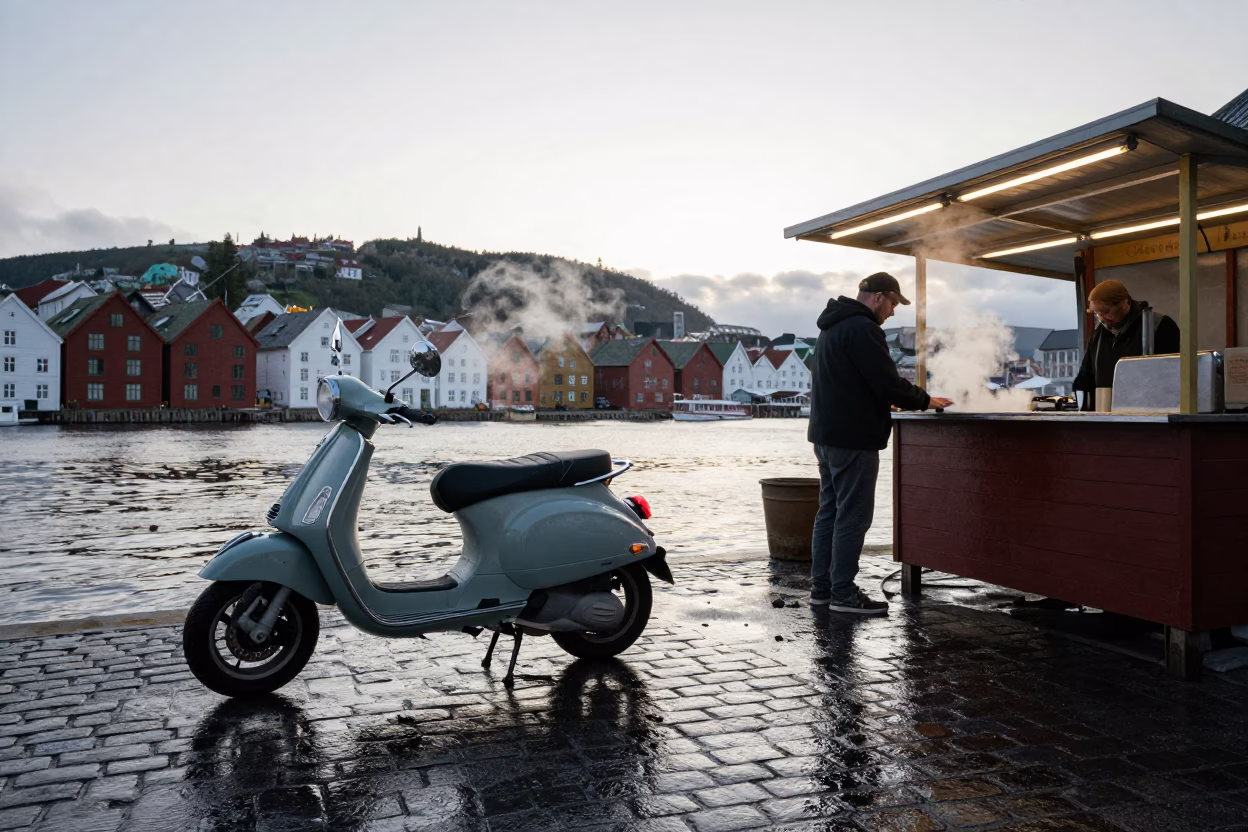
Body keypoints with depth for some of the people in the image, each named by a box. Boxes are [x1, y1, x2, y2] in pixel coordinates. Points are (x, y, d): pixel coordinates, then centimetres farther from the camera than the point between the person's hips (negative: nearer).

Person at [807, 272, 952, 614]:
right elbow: (888, 382, -18)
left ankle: (821, 586, 18)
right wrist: (925, 400, -3)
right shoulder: (862, 328, -15)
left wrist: (884, 402, 22)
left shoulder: (832, 327, 17)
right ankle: (844, 593, 2)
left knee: (830, 511, 13)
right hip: (853, 438, -10)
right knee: (852, 516, -4)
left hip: (826, 434, 10)